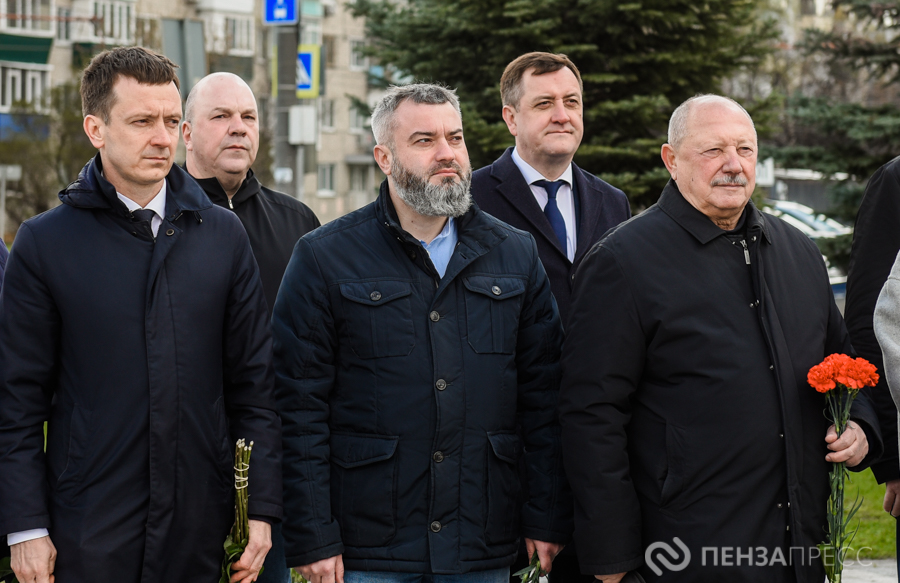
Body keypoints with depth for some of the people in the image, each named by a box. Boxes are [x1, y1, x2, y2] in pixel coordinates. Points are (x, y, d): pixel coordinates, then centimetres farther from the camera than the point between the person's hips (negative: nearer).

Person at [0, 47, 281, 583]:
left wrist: (263, 508, 2)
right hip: (87, 534, -2)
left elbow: (254, 382, 7)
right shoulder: (44, 243, -1)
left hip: (201, 530, 3)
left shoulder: (223, 235, 7)